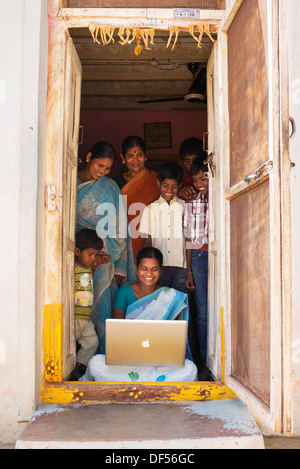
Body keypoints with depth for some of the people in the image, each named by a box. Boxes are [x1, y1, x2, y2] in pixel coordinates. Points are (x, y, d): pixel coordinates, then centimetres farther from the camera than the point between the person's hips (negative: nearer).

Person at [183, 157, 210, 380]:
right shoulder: (191, 203, 12)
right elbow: (189, 239, 12)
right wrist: (189, 271, 10)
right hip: (199, 257, 3)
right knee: (203, 313, 3)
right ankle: (206, 363, 11)